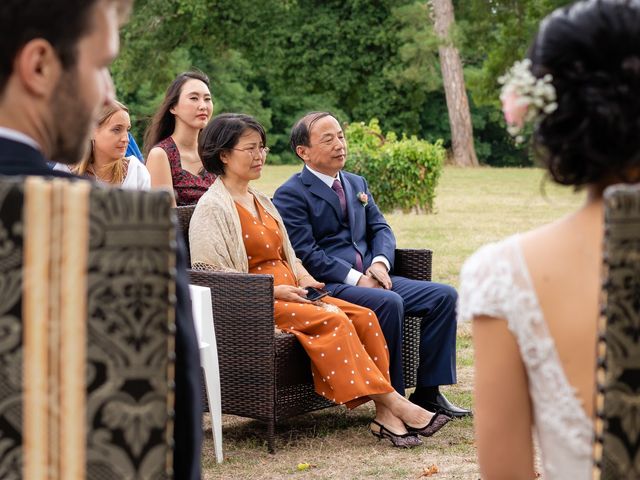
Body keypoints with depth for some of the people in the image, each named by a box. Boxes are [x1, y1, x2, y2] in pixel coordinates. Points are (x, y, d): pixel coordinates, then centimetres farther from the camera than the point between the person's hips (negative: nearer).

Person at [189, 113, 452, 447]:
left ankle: (385, 414, -24)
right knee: (332, 320, -28)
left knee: (363, 316, -15)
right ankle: (393, 402, -25)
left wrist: (302, 277, 2)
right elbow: (211, 276, -14)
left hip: (287, 292, 8)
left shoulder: (260, 200, 21)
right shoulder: (212, 207, -6)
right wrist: (274, 290, -17)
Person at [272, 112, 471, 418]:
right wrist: (355, 278, -18)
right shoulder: (291, 195, -4)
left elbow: (380, 229, 16)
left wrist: (380, 262, -7)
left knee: (444, 296, -7)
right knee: (389, 302, -34)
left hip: (370, 279, 8)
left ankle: (428, 392, -5)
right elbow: (305, 254, -13)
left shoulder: (357, 184, 21)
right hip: (328, 287, -8)